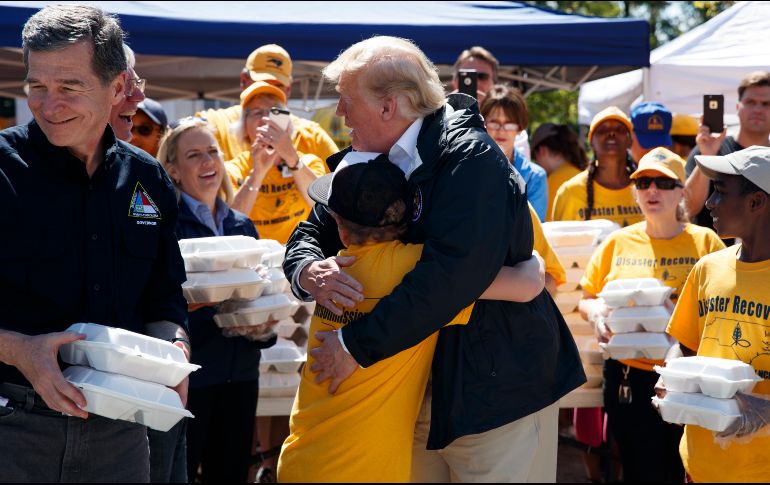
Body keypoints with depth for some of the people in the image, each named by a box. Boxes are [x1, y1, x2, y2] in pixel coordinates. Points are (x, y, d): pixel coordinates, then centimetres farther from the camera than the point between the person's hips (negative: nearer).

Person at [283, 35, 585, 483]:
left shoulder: (470, 158, -19)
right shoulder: (373, 160, 6)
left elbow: (451, 275, -29)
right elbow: (312, 232, 10)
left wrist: (356, 345, -26)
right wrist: (310, 272, -16)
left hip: (498, 385, -7)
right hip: (427, 389, 7)